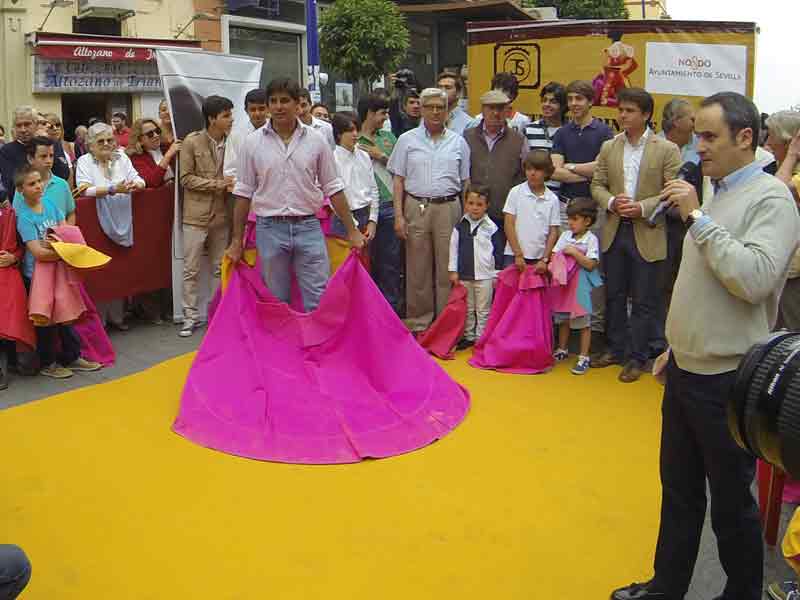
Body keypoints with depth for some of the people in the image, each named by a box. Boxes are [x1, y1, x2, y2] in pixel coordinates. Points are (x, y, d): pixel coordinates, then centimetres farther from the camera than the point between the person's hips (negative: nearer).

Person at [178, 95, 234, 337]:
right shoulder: (192, 142, -7)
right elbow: (186, 179, -8)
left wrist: (231, 185, -10)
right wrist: (218, 184, -14)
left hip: (221, 215, 3)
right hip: (196, 215, -3)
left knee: (219, 268, 12)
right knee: (191, 269, 2)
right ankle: (190, 316, 12)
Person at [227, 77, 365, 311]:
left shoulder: (316, 141, 3)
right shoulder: (253, 143, 2)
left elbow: (333, 189, 7)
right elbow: (243, 194, 5)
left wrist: (352, 231, 4)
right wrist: (237, 241, 4)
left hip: (308, 227, 0)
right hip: (270, 229, 0)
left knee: (320, 301, -2)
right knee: (275, 302, 8)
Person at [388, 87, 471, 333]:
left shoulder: (458, 142, 11)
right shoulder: (407, 140, 8)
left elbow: (466, 182, 12)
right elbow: (398, 180, 6)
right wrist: (398, 215, -3)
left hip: (449, 208, 1)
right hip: (416, 208, 0)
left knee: (447, 269, 2)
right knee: (417, 269, 3)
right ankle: (418, 322, 13)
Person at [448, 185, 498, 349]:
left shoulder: (491, 227, -5)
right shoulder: (460, 225, 2)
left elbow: (496, 251, -2)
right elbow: (454, 248, 5)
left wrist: (496, 275, -3)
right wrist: (453, 271, 3)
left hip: (484, 275, -3)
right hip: (464, 275, 3)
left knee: (483, 310, 5)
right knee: (467, 309, 14)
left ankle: (481, 338, 13)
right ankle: (468, 336, 24)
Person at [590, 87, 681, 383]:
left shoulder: (667, 150, -5)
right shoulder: (609, 147, 7)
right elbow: (597, 185, 9)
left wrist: (642, 208, -19)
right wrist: (611, 202, -11)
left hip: (648, 234, -4)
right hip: (614, 231, 4)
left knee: (644, 300, 4)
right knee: (614, 295, 14)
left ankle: (636, 357, 14)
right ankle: (615, 349, 28)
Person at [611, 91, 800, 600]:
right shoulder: (716, 194, 12)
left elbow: (755, 279, -30)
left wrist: (698, 217, -23)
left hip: (727, 380, -8)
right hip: (687, 369, 8)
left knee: (732, 501, 8)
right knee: (680, 491, 19)